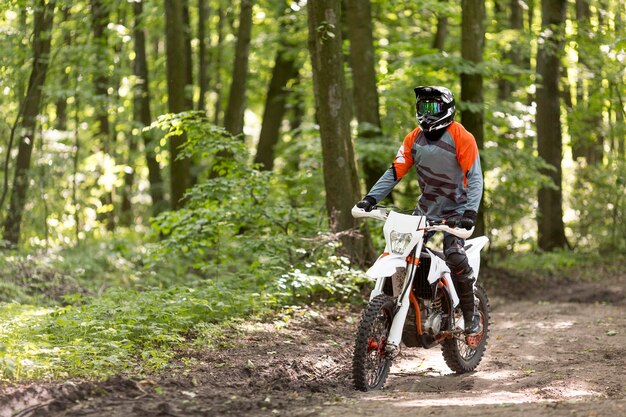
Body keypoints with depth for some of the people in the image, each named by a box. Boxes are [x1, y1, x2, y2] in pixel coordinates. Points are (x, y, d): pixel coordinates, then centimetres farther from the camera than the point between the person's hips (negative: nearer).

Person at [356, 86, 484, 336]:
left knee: (455, 257, -26)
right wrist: (371, 198, -11)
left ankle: (471, 316, -14)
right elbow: (395, 171, 2)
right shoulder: (414, 138, 6)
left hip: (456, 211, -6)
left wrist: (470, 212, -30)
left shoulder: (462, 138, -10)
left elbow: (475, 177, -16)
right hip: (426, 210, 6)